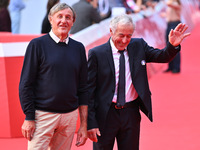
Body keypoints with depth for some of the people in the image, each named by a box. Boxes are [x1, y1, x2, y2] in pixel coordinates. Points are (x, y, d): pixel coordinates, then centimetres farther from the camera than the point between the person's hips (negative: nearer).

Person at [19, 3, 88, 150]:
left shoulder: (78, 48, 10)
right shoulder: (38, 44, -1)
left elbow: (83, 88, 13)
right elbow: (26, 85, -3)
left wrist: (84, 124, 9)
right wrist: (29, 118, -10)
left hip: (70, 116, 4)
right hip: (43, 114, -4)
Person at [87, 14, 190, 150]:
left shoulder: (138, 46, 2)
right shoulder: (96, 54, -9)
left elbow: (162, 57, 10)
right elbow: (89, 90, -8)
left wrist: (173, 45, -14)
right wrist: (91, 122, -12)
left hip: (131, 113, 3)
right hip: (105, 114, -3)